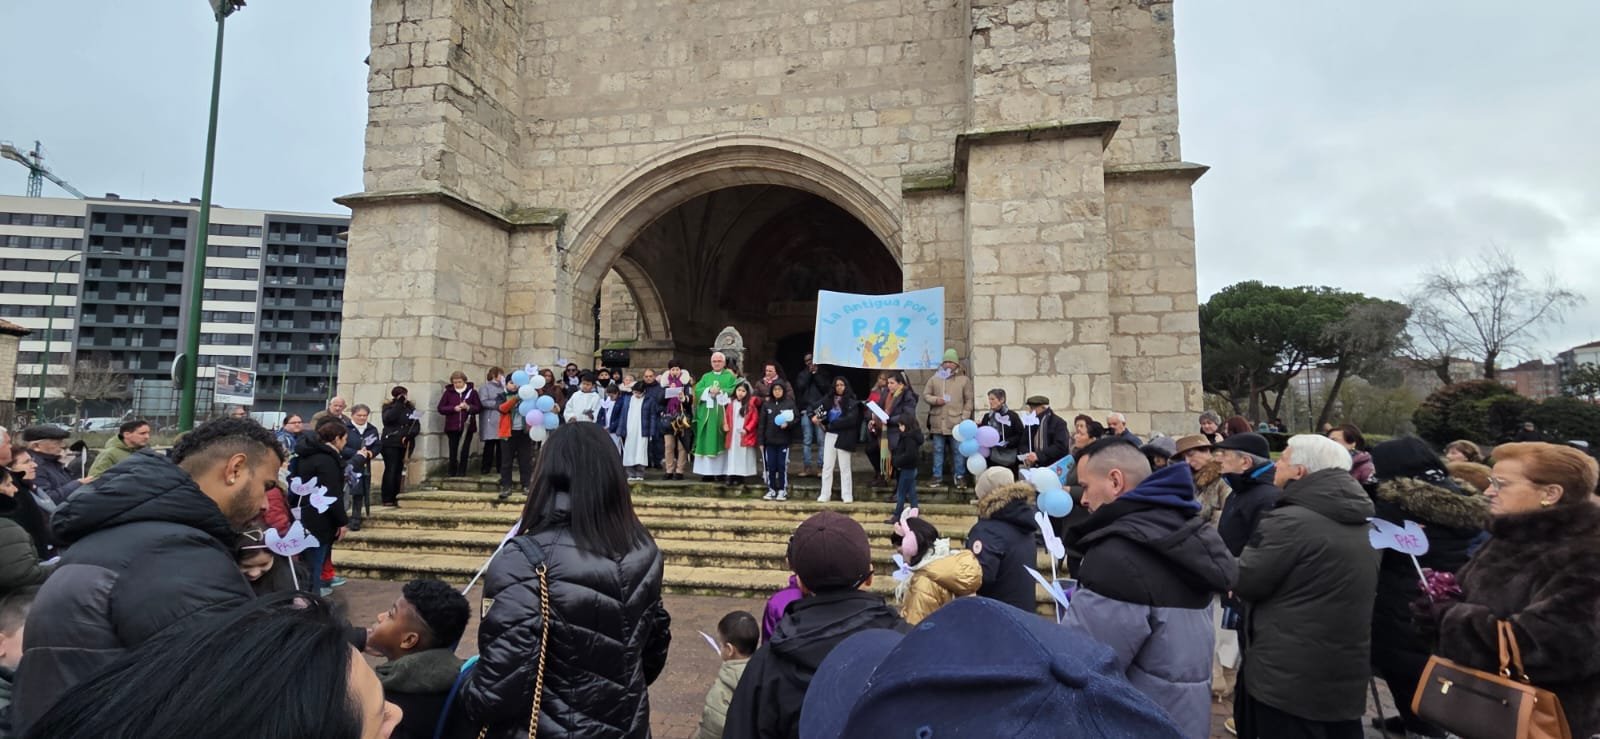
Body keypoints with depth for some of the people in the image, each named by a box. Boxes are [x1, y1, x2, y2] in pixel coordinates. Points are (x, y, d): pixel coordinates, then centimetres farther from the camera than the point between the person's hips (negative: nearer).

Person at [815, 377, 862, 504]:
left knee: (844, 467, 4)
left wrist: (830, 425, -15)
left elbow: (850, 419, -15)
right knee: (827, 466, 5)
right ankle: (825, 495, 11)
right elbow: (823, 414, 8)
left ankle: (847, 496, 11)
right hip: (830, 436, 4)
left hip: (844, 437, -4)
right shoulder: (830, 400, 9)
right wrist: (817, 418, -15)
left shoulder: (851, 402, -4)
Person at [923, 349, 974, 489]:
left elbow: (969, 401, 2)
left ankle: (959, 477, 14)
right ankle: (937, 477, 17)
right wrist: (935, 400, -10)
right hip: (938, 422, 2)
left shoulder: (964, 379, 3)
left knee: (958, 451, 3)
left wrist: (964, 418, -5)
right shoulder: (934, 378, 8)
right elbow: (925, 394, 10)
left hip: (956, 422, -2)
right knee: (938, 450, 9)